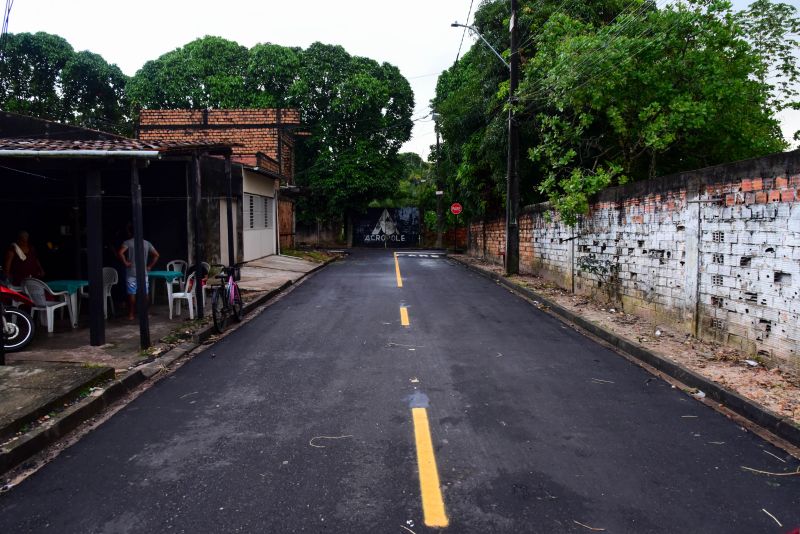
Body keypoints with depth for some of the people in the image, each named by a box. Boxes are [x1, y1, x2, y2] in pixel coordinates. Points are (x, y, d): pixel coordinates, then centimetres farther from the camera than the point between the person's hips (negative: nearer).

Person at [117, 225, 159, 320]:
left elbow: (120, 253, -22)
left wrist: (125, 263, -10)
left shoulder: (127, 242, -6)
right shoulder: (146, 243, 6)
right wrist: (150, 266, 8)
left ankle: (131, 315, 6)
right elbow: (156, 255, 5)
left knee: (131, 294, 2)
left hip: (131, 272, -3)